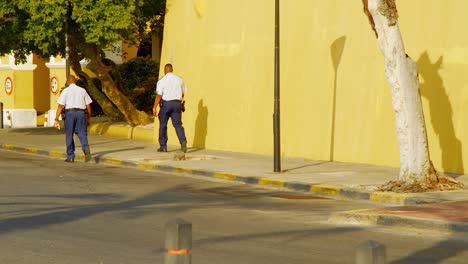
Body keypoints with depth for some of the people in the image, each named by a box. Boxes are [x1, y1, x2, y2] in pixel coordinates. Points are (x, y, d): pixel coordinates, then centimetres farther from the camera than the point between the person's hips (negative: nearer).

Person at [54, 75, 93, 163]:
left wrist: (56, 120, -7)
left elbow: (60, 106, -6)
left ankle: (70, 157, 12)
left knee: (69, 136, 9)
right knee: (82, 134, 2)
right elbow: (88, 106, 10)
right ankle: (86, 148, -28)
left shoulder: (65, 91, 2)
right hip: (81, 113, 2)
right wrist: (89, 118, 20)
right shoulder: (82, 90, 11)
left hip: (70, 113, -2)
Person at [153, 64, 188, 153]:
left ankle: (163, 146, 12)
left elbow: (158, 96, -13)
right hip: (177, 104, 3)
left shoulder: (162, 81, -8)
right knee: (178, 124, 3)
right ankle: (183, 141, -20)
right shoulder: (179, 80, 5)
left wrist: (154, 107, -10)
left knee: (163, 125, 9)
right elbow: (183, 93, 14)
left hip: (165, 104, -3)